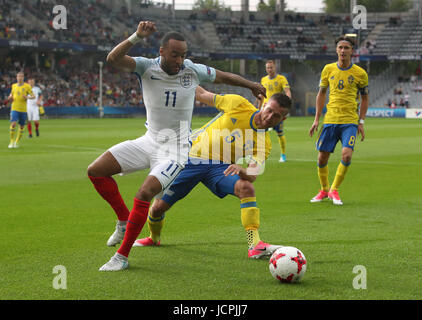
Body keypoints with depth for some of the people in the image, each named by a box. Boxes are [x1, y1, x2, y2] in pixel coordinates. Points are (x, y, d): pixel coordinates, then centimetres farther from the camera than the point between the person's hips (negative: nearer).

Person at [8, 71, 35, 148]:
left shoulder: (27, 86, -2)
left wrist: (27, 97, -22)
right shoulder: (14, 86, 7)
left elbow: (33, 96, -2)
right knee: (13, 124, -16)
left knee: (22, 127, 6)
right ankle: (12, 141, -3)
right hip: (14, 108, 0)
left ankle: (17, 141, 23)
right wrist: (10, 97, 2)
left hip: (23, 109, 0)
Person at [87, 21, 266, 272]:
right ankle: (124, 221, 15)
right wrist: (137, 37, -40)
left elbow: (223, 76, 11)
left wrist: (252, 85, 26)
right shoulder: (147, 67, -10)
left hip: (176, 149, -3)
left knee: (145, 194, -24)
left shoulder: (193, 70, -9)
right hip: (150, 140, 4)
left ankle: (122, 257, -12)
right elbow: (113, 59, -27)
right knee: (95, 171, -3)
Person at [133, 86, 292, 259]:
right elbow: (203, 95, 4)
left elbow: (252, 174, -22)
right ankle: (154, 238, 34)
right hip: (192, 158, 0)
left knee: (246, 187, -31)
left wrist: (241, 170, -44)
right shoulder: (238, 104, -10)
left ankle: (254, 245, -29)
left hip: (221, 166, 0)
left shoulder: (263, 143, -8)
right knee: (158, 207, -2)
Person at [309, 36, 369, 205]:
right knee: (322, 158, 2)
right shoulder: (328, 69, 4)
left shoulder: (360, 73, -1)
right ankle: (324, 190, 26)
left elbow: (365, 97, 9)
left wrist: (361, 122, 2)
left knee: (346, 155, -19)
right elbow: (321, 93, 13)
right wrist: (317, 119, 9)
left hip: (350, 121, -2)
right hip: (330, 120, 2)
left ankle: (334, 190, 1)